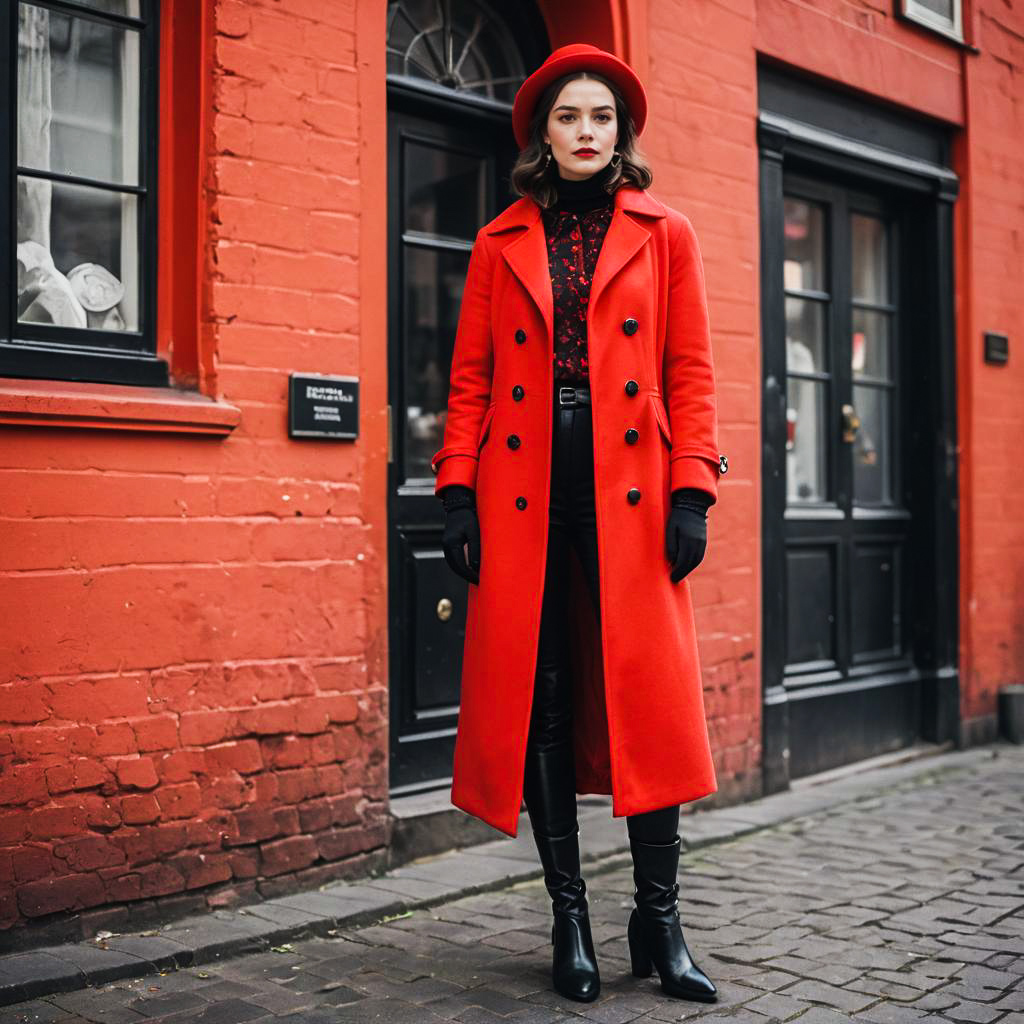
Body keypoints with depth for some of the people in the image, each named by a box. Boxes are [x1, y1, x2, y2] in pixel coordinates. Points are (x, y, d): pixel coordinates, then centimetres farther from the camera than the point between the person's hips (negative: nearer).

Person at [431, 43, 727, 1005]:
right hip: (524, 492, 1)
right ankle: (568, 917, 13)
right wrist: (456, 491, -1)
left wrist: (691, 491, -4)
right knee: (539, 699, 1)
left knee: (649, 696, -5)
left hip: (630, 492, -1)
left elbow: (690, 372, 6)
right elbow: (470, 377, 10)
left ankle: (658, 919, 8)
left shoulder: (664, 235, 12)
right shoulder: (501, 244, 14)